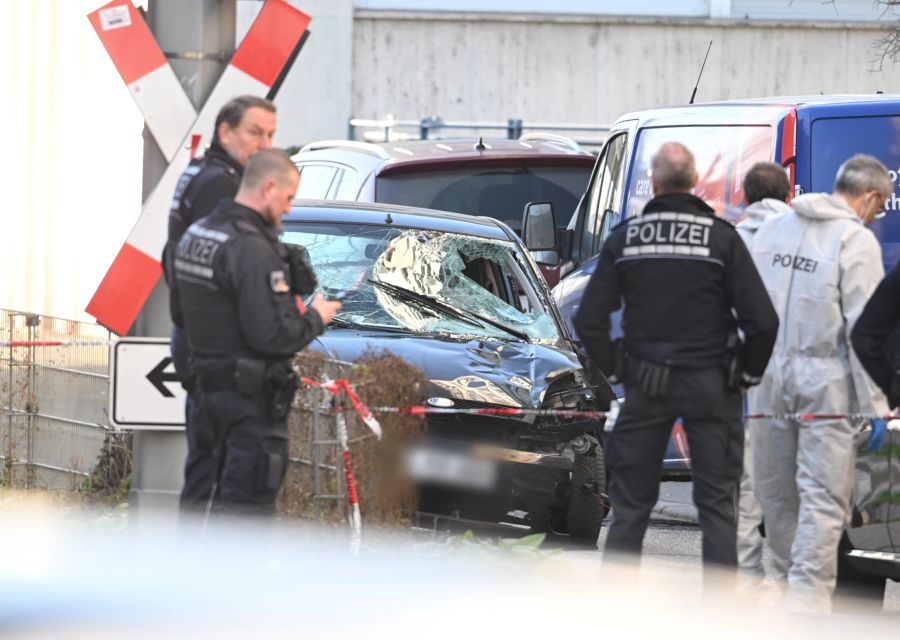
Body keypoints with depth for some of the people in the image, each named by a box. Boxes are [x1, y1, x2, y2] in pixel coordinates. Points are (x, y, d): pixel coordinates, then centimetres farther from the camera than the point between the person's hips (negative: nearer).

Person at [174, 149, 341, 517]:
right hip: (252, 397, -10)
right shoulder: (252, 250, -21)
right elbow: (272, 335, -24)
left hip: (213, 385, 10)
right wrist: (315, 318, -6)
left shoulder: (197, 234, 10)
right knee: (250, 501, -5)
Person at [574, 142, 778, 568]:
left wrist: (615, 371, 11)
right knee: (717, 502, 4)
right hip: (710, 385, -2)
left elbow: (588, 321, -1)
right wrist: (748, 373, 3)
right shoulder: (721, 237, -7)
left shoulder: (624, 238, -1)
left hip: (646, 387, 2)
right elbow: (762, 321, -12)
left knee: (630, 502, 10)